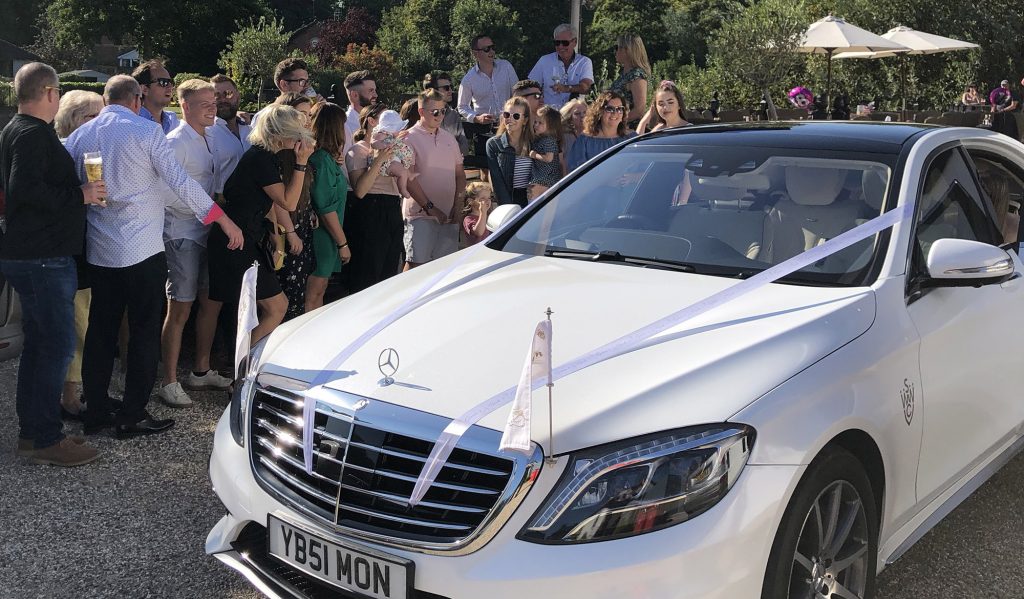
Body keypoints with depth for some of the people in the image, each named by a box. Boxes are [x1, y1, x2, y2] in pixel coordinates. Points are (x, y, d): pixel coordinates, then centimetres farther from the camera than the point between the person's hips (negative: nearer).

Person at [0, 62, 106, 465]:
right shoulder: (33, 134, -15)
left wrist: (79, 192, 20)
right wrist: (79, 195, -20)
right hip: (43, 257, -11)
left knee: (39, 342, 15)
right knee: (58, 344, -7)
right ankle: (46, 439, -1)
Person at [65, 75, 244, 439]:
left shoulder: (80, 135, 7)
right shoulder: (146, 132, -8)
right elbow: (180, 182, -13)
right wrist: (223, 219, -8)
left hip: (98, 251, 6)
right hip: (142, 250, -5)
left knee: (101, 330, 12)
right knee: (144, 332, 3)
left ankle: (95, 412, 19)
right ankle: (132, 417, 6)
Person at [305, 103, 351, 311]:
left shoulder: (324, 156, 10)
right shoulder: (322, 159, -19)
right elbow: (326, 208, -20)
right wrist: (343, 243, -16)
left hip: (326, 233, 10)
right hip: (323, 235, -10)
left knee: (319, 290, 16)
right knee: (314, 294, -1)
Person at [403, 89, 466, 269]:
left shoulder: (449, 138, 15)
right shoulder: (410, 139, -4)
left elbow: (460, 174, 16)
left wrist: (457, 206, 4)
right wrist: (429, 207, -14)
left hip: (448, 215, 5)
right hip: (420, 214, -5)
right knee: (416, 265, -8)